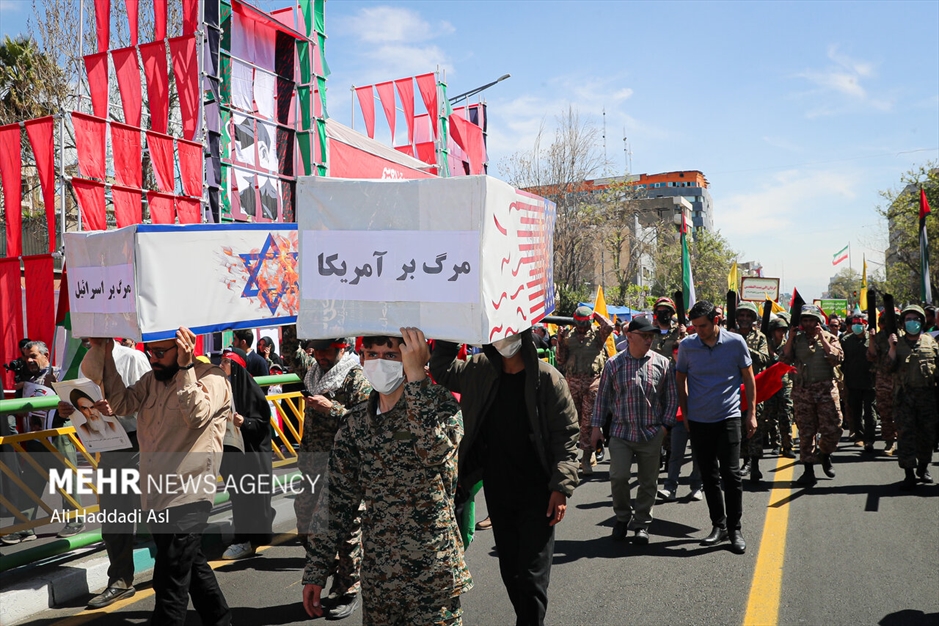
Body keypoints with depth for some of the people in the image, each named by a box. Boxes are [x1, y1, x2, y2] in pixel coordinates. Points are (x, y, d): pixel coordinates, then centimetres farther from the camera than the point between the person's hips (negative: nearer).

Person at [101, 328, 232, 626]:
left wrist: (185, 367, -30)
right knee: (193, 566, 22)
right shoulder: (152, 379, 12)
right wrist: (106, 357, -2)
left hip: (187, 498, -8)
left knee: (170, 585, -6)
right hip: (155, 496, 8)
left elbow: (197, 414, -26)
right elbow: (121, 403, 2)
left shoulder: (211, 378, -10)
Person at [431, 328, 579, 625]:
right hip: (496, 489, 5)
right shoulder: (479, 370, 2)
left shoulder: (547, 378, -11)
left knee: (532, 576, -3)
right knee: (509, 570, 16)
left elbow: (566, 435, -9)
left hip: (536, 492, -5)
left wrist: (561, 488, -14)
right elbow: (441, 368, 11)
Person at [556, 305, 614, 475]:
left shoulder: (597, 334, 4)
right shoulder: (568, 336, 9)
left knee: (588, 421, -3)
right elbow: (561, 361, 9)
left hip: (592, 382, -2)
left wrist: (596, 314, -2)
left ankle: (587, 458, 3)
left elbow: (609, 326, -18)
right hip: (572, 381, 2)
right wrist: (560, 340, -2)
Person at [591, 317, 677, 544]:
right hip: (621, 432, -1)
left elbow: (672, 396, 9)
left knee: (648, 481, 7)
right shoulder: (614, 364, 1)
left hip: (652, 434, 1)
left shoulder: (662, 363, 2)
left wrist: (665, 424, 1)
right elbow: (603, 396, 7)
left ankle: (641, 524, 24)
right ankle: (623, 517, 19)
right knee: (618, 477, -7)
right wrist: (596, 425, 5)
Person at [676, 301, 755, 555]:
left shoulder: (735, 342, -6)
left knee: (731, 474, -3)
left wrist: (751, 412, 2)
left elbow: (748, 377, 4)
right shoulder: (687, 345, -3)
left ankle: (735, 529, 10)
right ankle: (718, 525, 23)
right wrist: (685, 413, 6)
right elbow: (680, 380, 9)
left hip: (728, 418, -2)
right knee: (709, 476, 10)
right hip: (698, 420, 2)